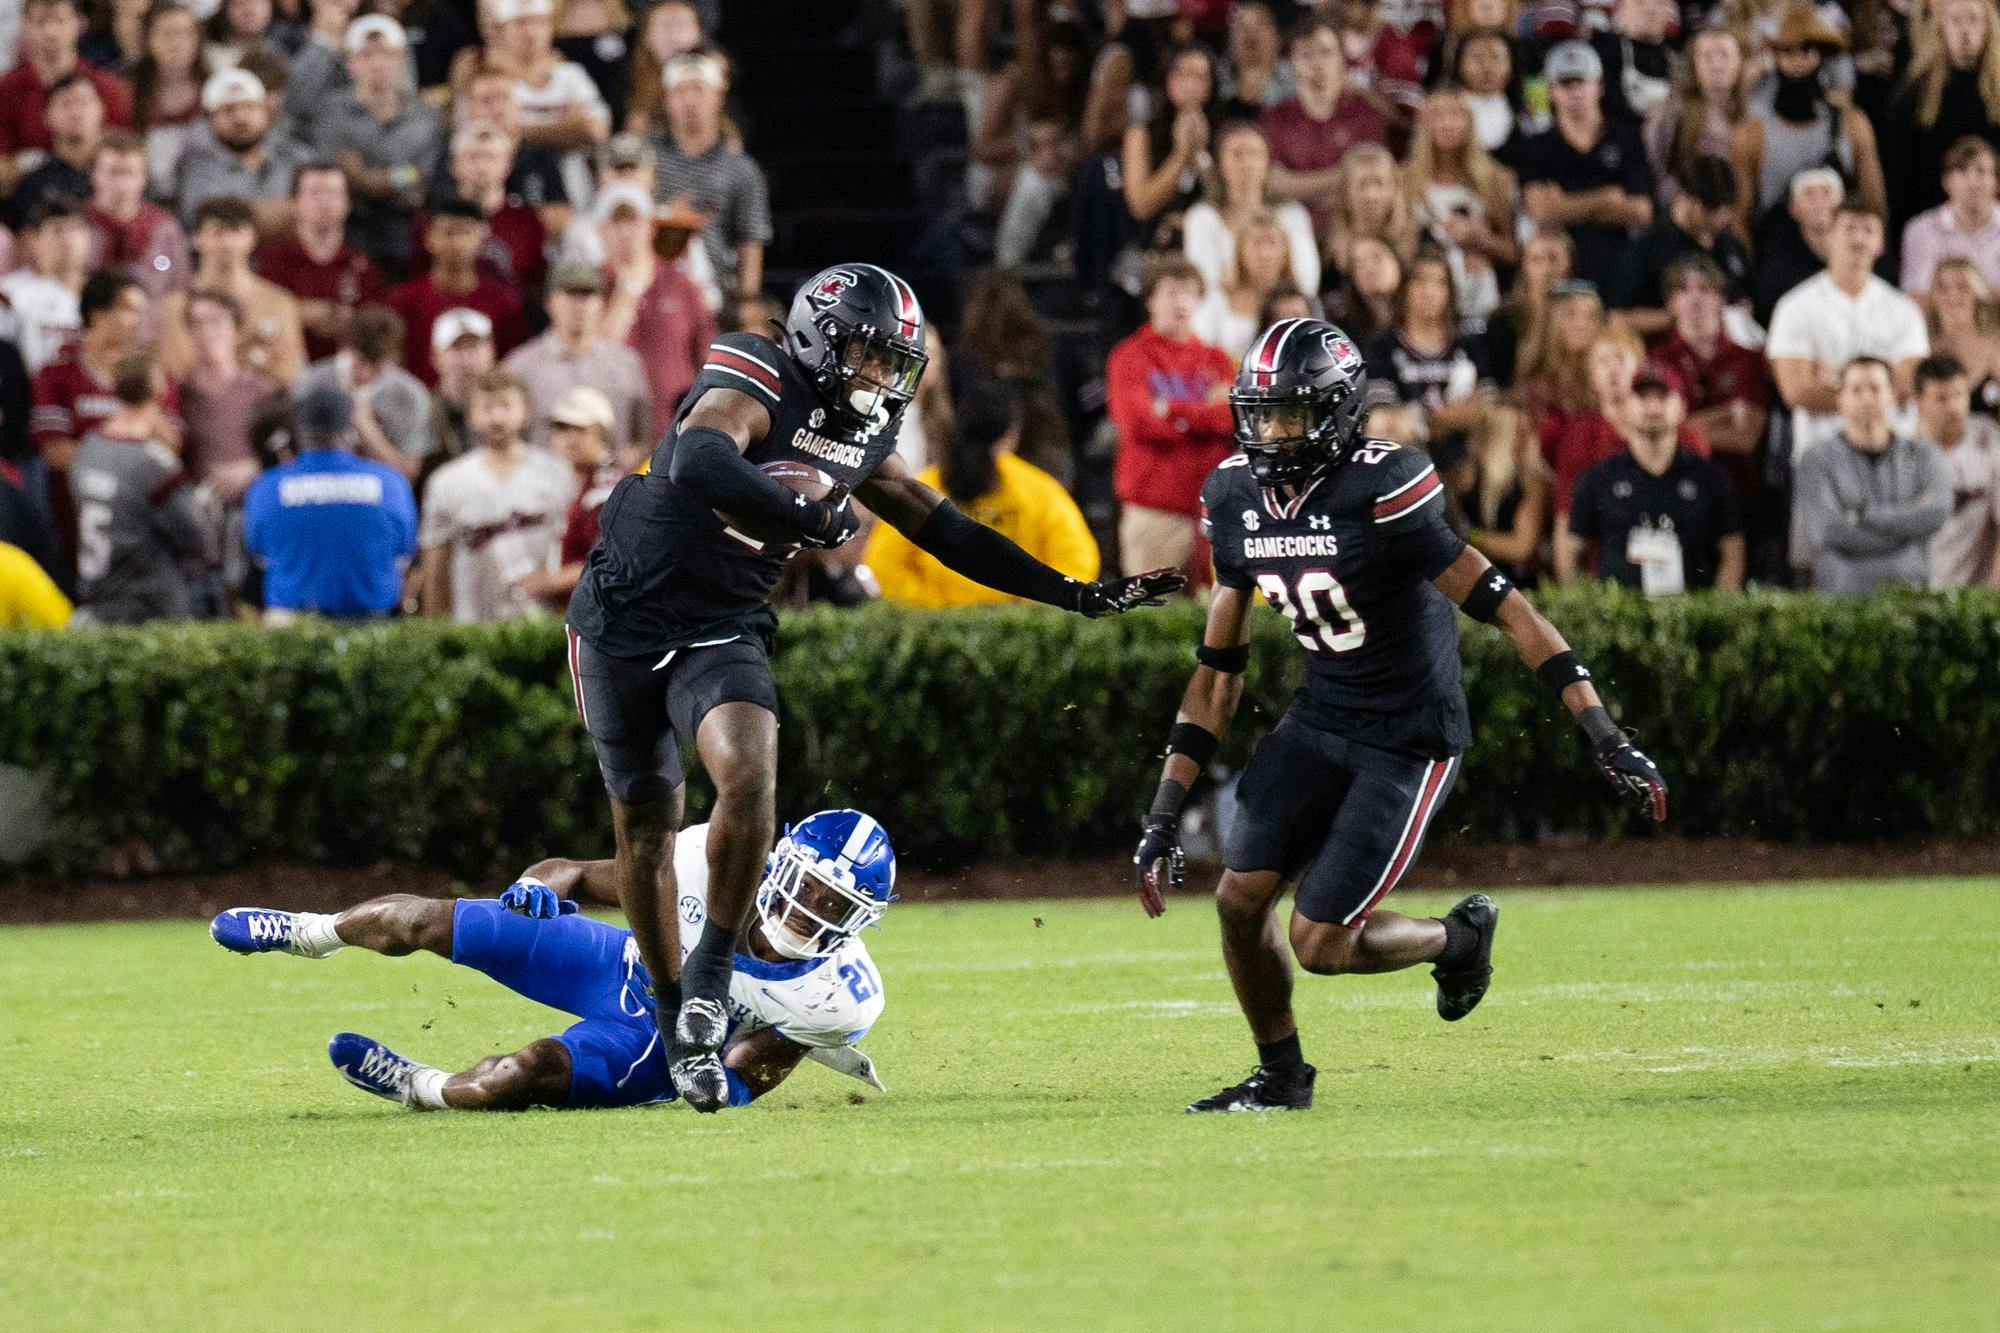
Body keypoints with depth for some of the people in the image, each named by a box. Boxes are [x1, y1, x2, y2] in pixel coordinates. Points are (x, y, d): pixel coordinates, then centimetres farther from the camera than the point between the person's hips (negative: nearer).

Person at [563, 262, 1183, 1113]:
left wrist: (1084, 596, 14)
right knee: (644, 821, 5)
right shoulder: (755, 388, -18)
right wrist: (814, 519, -28)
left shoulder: (860, 443, 5)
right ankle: (673, 1018, 21)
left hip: (722, 632, 4)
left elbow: (948, 534, 15)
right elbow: (697, 468, -39)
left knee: (748, 779, -24)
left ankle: (712, 971, -8)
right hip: (627, 620, -4)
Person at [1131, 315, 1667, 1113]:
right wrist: (1164, 816, 5)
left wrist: (1604, 739, -25)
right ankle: (1281, 1075, 21)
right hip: (1320, 719, 6)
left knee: (1320, 943, -9)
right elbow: (1218, 668, 8)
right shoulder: (1238, 499, -1)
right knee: (1240, 898, -4)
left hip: (1410, 739, -6)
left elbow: (1503, 610, -22)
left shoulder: (1382, 491, -23)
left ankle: (1458, 940, 22)